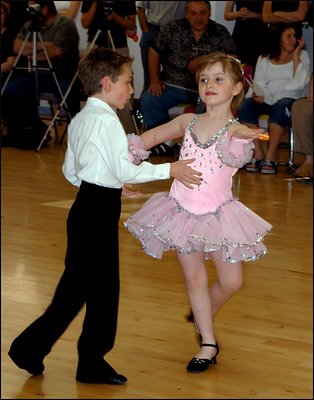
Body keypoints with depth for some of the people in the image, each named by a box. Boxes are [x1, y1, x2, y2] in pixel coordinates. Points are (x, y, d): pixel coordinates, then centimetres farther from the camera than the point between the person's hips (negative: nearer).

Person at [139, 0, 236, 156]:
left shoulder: (221, 32, 5)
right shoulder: (172, 29, 5)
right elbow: (154, 52, 10)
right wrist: (155, 80, 0)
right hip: (173, 85, 1)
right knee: (148, 99, -24)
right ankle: (166, 142, -3)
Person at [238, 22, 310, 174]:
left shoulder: (302, 56, 10)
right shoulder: (264, 58, 16)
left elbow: (300, 83, -6)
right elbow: (259, 82, 4)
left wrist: (296, 56, -5)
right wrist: (259, 95, -18)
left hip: (289, 99, -2)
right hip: (266, 100, 2)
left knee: (280, 107, -38)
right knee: (245, 106, -28)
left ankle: (270, 156, -33)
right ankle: (258, 154, -26)